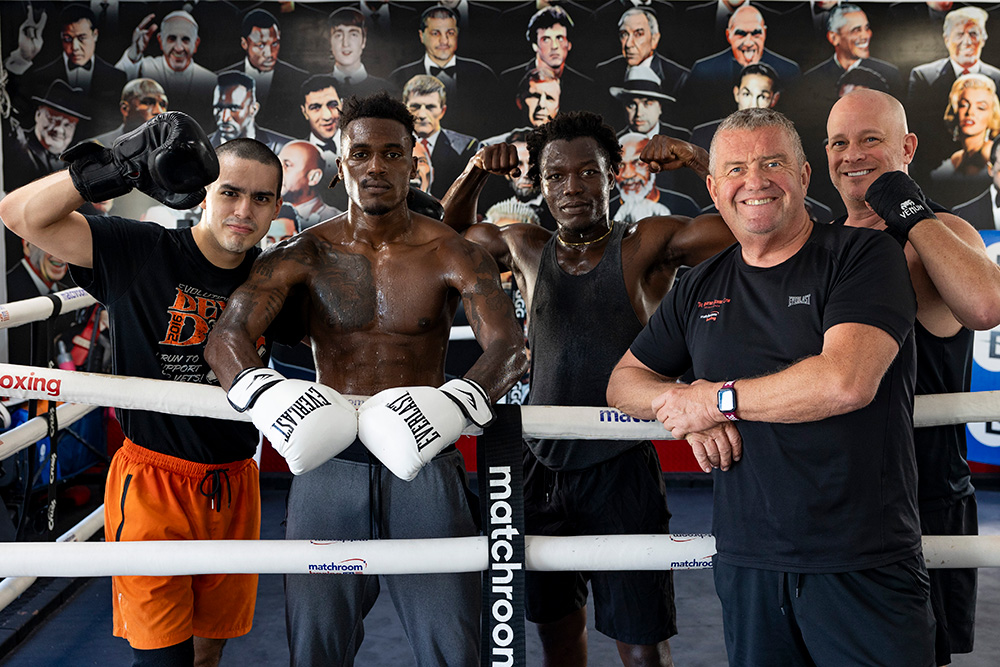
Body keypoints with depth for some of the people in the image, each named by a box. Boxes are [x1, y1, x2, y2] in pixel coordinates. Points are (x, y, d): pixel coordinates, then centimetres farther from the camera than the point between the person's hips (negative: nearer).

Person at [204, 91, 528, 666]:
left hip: (424, 466, -1)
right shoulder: (304, 254, 3)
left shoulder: (454, 256, -1)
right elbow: (227, 334, -7)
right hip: (328, 462, 1)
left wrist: (456, 403, -35)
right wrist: (262, 392, -30)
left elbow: (508, 348, -13)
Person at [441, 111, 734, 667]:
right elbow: (450, 233, 22)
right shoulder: (528, 250, 6)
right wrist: (475, 174, 6)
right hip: (543, 470, 4)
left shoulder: (646, 245, -5)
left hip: (621, 471, -4)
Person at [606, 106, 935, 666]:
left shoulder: (865, 255, -6)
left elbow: (846, 382, -21)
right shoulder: (702, 289, 9)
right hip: (747, 562, 5)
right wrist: (678, 406, -7)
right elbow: (624, 382, 15)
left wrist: (718, 399, -10)